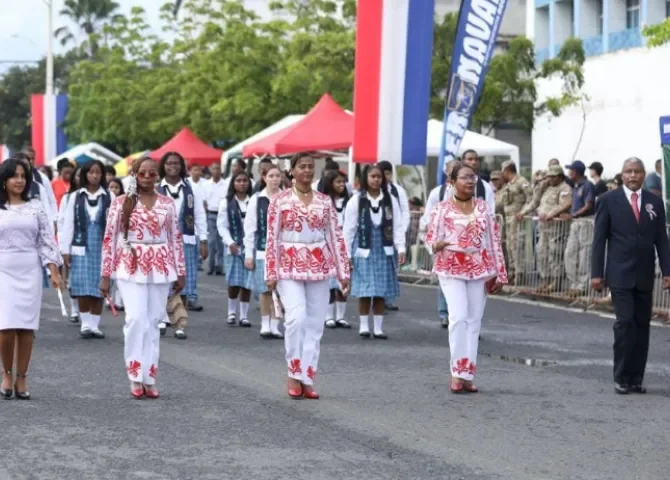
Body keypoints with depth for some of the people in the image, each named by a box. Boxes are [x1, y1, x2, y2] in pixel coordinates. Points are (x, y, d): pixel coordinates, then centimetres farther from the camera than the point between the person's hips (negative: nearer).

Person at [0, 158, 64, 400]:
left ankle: (21, 379, 8)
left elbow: (47, 242, 5)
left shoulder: (36, 208, 7)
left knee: (26, 327, 0)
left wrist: (54, 272, -3)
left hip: (29, 271, 1)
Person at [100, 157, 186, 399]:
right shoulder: (122, 202, 1)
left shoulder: (167, 204, 8)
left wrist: (180, 272, 9)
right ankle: (135, 375, -7)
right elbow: (110, 238, 1)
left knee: (153, 322, 4)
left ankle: (149, 377, 9)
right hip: (131, 267, -3)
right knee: (136, 318, -15)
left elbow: (176, 238, 11)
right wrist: (106, 274, -2)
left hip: (160, 268, 3)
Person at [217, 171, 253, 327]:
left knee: (247, 283, 1)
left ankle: (244, 315, 10)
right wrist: (230, 242, -10)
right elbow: (222, 225, 2)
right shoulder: (226, 203, 5)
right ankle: (232, 312, 16)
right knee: (234, 282, -4)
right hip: (234, 248, -1)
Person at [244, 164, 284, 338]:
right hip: (263, 250, 0)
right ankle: (265, 324, 16)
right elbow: (249, 228, 3)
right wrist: (249, 254, 1)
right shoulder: (257, 199, 1)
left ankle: (274, 325, 9)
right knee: (265, 289, 4)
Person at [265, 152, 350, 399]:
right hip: (290, 266, -3)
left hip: (318, 267, 4)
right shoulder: (280, 200, -1)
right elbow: (272, 238, -2)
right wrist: (271, 272, -7)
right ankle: (294, 374, -2)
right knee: (296, 318, -19)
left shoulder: (325, 201, 8)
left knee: (315, 324, 2)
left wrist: (343, 271, 5)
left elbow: (335, 237, 8)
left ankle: (307, 379, 9)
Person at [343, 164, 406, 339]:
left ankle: (378, 327, 10)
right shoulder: (356, 200, -2)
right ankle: (364, 326, 7)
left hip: (384, 250, 2)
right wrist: (348, 253, 0)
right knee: (365, 289, -3)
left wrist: (401, 248, -6)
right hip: (364, 249, -2)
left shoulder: (390, 200, 4)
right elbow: (349, 228, 0)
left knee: (381, 291, 4)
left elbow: (398, 225, 3)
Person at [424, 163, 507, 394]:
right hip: (451, 269, -3)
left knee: (474, 321, 3)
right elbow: (430, 237, -1)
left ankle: (467, 374, 7)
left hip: (479, 269, 3)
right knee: (459, 317, -15)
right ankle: (457, 372, -8)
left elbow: (494, 241, 9)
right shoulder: (443, 208, -1)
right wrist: (436, 245, -25)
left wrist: (499, 273, 7)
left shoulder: (483, 207, 8)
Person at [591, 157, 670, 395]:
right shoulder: (608, 201, -1)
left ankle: (636, 378, 11)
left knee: (642, 326, 5)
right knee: (625, 322, -11)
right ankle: (621, 377, -2)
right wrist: (597, 273, -5)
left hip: (645, 276, 3)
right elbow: (599, 239, -1)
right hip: (620, 274, -3)